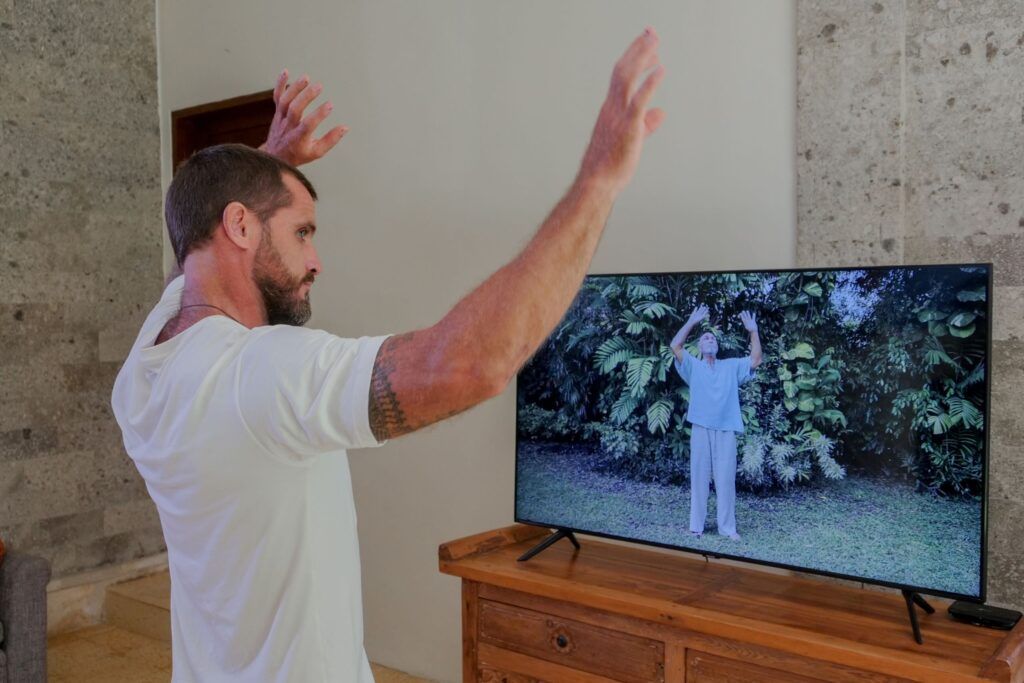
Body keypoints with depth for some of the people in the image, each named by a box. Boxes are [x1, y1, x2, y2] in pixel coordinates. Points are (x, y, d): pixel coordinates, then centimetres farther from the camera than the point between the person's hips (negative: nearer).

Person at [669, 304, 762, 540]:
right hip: (701, 428, -1)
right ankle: (696, 526, 8)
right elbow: (675, 346, -4)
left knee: (726, 479, 2)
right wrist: (692, 322, -7)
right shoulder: (693, 366, 11)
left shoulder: (732, 366, 16)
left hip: (726, 430, 1)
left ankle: (727, 527, 8)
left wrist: (753, 331, -2)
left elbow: (756, 359, 6)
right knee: (699, 478, 3)